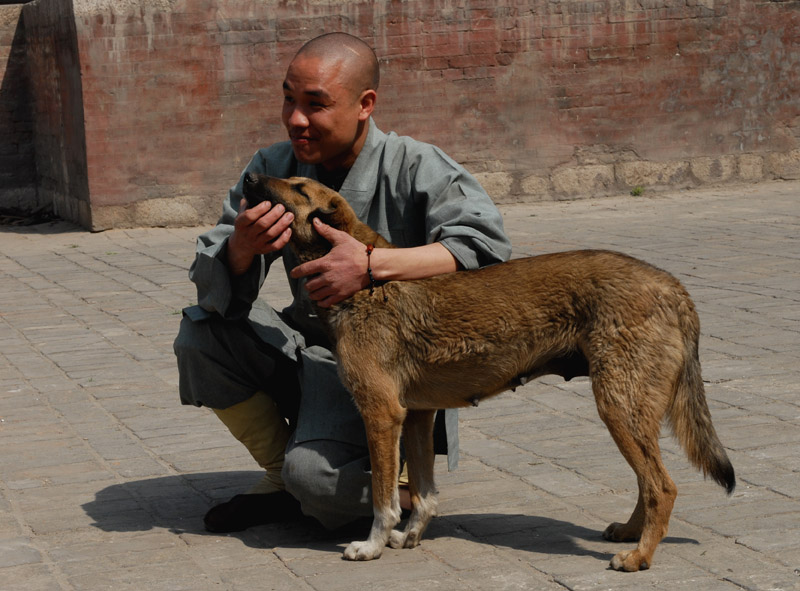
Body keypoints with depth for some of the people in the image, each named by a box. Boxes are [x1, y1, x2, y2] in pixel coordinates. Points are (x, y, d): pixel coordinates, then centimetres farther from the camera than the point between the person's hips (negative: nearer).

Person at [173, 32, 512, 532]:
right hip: (308, 350, 6)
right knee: (201, 329, -14)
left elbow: (486, 244, -30)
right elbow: (214, 284, -6)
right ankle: (281, 476, 3)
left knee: (316, 477, -29)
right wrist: (241, 249, -32)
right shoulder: (273, 168, 0)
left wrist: (373, 265, -39)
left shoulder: (415, 168, -14)